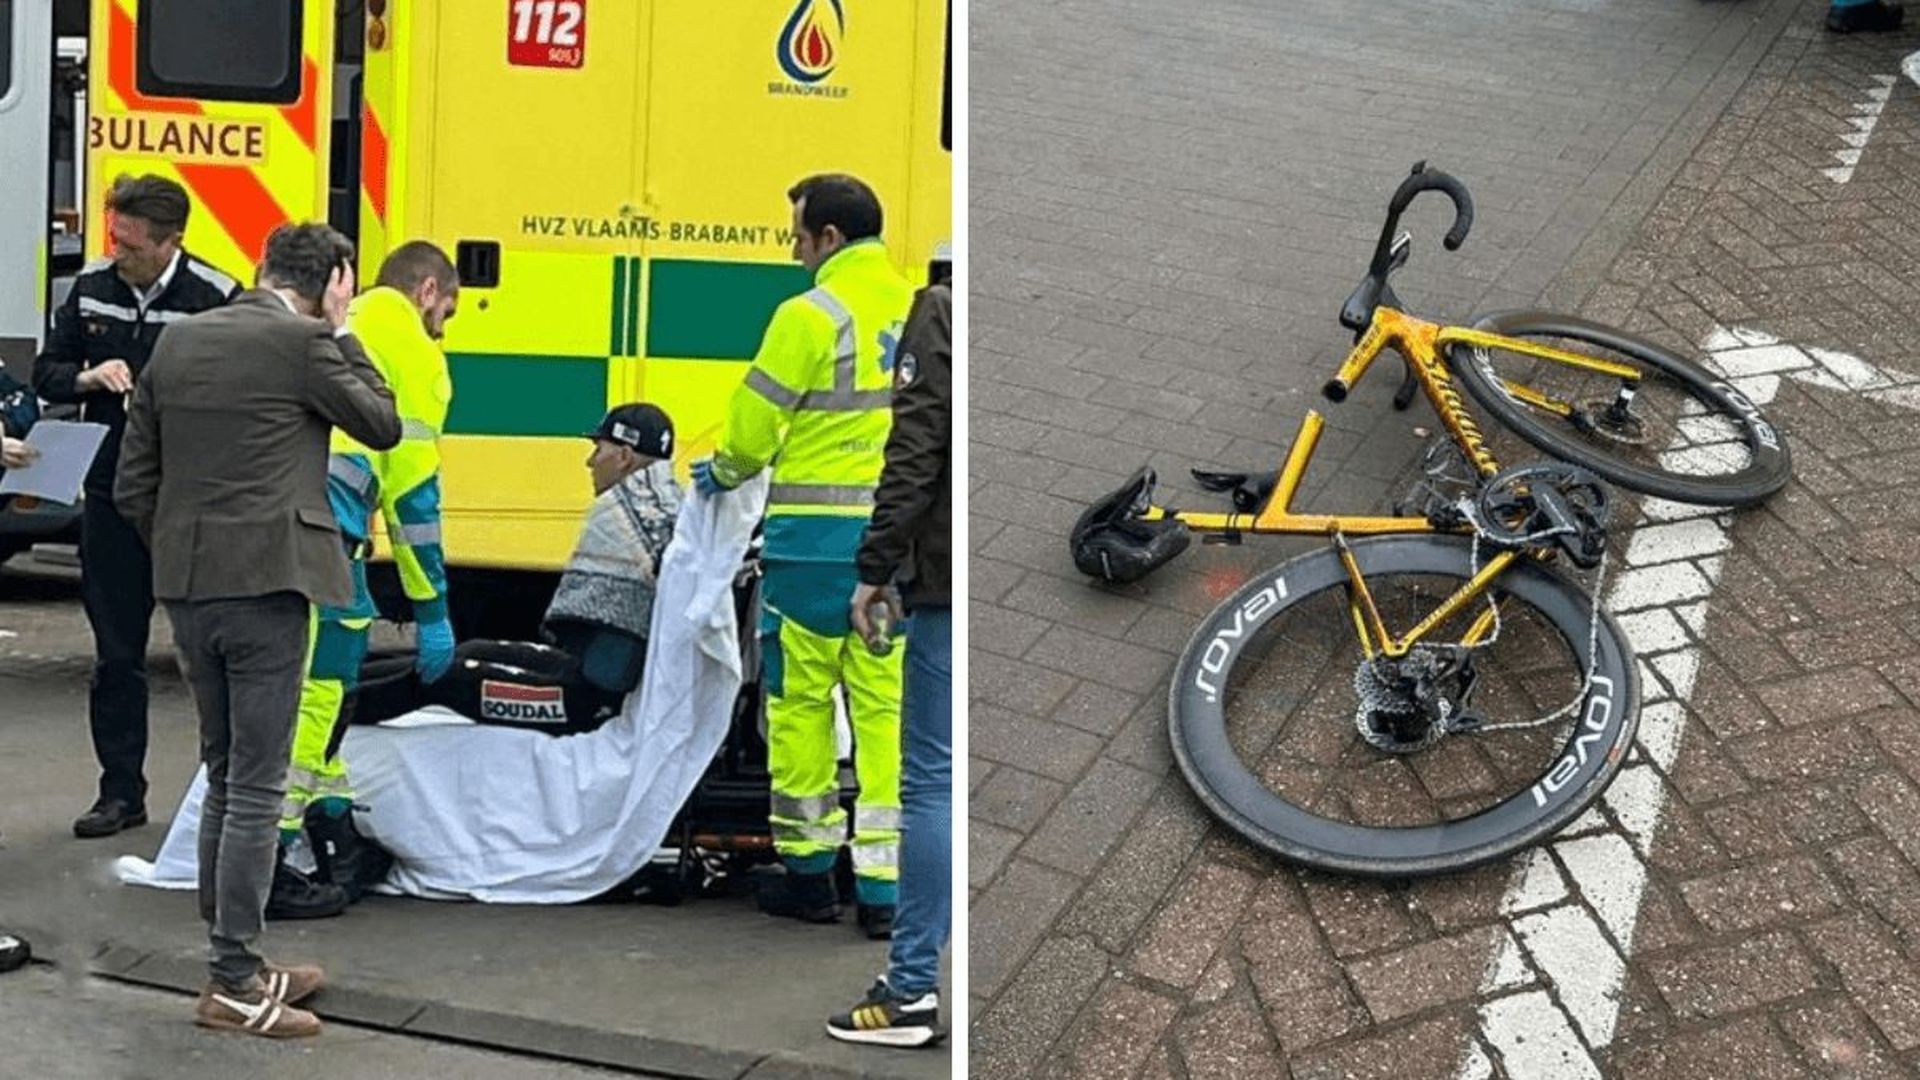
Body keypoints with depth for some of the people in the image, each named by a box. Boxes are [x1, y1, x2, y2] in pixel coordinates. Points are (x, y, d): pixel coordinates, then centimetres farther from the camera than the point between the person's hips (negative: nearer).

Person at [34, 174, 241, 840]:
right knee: (116, 653, 9)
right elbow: (47, 373, 15)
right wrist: (87, 378, -6)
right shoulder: (91, 290, 7)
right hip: (112, 495, 5)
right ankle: (121, 792, 19)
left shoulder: (216, 299, -11)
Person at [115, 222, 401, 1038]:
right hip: (265, 582, -7)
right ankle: (234, 984, 2)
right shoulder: (303, 343, -9)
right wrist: (340, 330, 7)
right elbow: (383, 426, 4)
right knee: (256, 785, -1)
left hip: (185, 585, 7)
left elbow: (132, 486, 11)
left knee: (223, 775, 17)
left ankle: (234, 960, 25)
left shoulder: (177, 342, 11)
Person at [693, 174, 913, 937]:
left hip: (817, 532, -5)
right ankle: (885, 885, 5)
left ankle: (809, 872, 15)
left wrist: (726, 473, 15)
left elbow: (754, 424, -5)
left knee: (800, 700, 8)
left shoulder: (811, 316, -9)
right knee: (886, 705, 7)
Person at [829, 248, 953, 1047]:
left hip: (953, 579, -6)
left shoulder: (943, 309, -7)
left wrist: (877, 568, -8)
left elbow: (915, 450, -13)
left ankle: (912, 988, 0)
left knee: (932, 779, -2)